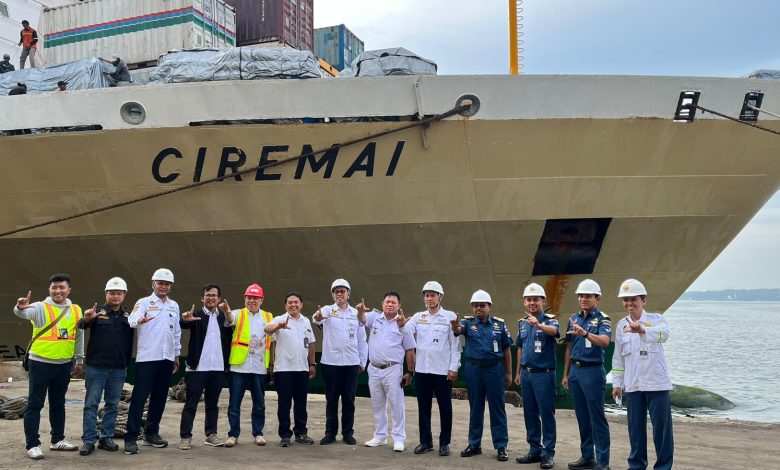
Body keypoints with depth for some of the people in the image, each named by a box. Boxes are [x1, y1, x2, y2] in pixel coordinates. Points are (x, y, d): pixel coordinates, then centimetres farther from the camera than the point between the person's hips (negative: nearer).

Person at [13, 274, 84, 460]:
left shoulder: (76, 310, 5)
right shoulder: (40, 307, -8)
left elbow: (79, 337, 13)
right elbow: (23, 313, -29)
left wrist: (79, 360, 15)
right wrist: (20, 308, -53)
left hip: (64, 364, 5)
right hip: (40, 363, -4)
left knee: (58, 403, 15)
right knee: (35, 404, 0)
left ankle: (58, 440, 26)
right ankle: (33, 444, 5)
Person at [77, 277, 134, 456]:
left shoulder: (129, 315, 9)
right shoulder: (98, 311, -1)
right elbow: (81, 325, -15)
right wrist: (86, 319, -40)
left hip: (119, 368, 3)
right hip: (96, 366, -3)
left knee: (112, 405, 9)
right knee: (91, 404, 0)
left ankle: (107, 438, 18)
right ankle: (88, 440, 5)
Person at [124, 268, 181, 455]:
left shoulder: (174, 306, 14)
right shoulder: (144, 302, -3)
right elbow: (132, 320, -21)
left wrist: (177, 355, 19)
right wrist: (139, 320, -44)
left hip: (166, 358, 5)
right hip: (147, 357, -5)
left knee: (159, 398, 10)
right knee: (139, 397, -7)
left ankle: (151, 433, 21)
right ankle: (131, 437, -4)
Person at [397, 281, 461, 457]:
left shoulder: (450, 316, -1)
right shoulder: (418, 317, 9)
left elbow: (455, 344, -3)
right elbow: (407, 333, -6)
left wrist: (454, 367, -8)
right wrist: (401, 325, -28)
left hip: (442, 370, -3)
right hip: (421, 369, 3)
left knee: (445, 407, 4)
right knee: (423, 406, 10)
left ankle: (444, 443, 15)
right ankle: (425, 441, 20)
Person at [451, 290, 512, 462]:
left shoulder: (499, 324, 3)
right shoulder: (468, 322, 2)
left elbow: (506, 349, 7)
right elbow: (457, 330, -21)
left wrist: (509, 372, 6)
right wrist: (456, 326, -45)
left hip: (494, 368, -1)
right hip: (474, 369, 1)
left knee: (497, 408, 3)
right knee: (475, 407, 10)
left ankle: (501, 446, 11)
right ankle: (474, 444, 21)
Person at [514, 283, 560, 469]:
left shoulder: (550, 320, -8)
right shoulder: (522, 323, 10)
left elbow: (554, 331, -33)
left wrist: (539, 324, -53)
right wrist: (518, 372, 18)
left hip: (544, 373, -6)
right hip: (526, 374, 6)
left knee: (546, 414, -2)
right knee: (530, 413, 11)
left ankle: (548, 453, 6)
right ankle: (534, 450, 21)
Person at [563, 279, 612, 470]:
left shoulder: (602, 319, -7)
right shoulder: (574, 319, 12)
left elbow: (604, 341, -26)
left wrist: (585, 333, -43)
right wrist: (565, 374, 15)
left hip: (592, 371, -6)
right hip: (575, 371, 6)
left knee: (597, 418, -3)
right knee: (582, 417, 13)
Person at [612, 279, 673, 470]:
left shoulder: (655, 319, -5)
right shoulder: (621, 325, 8)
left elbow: (662, 334, -30)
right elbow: (618, 357, 13)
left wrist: (642, 330, -50)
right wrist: (617, 383, 11)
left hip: (656, 383, -4)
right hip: (633, 385, 4)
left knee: (661, 426, 0)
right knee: (635, 426, 10)